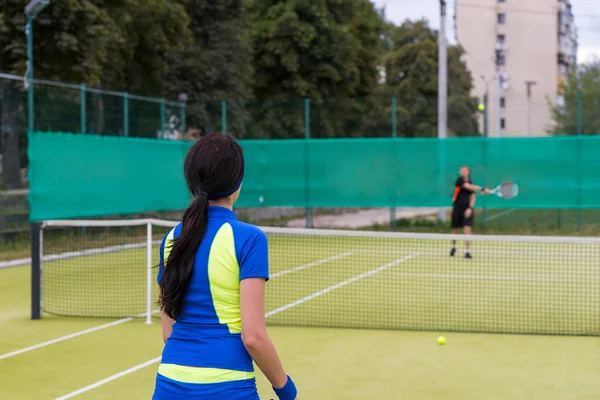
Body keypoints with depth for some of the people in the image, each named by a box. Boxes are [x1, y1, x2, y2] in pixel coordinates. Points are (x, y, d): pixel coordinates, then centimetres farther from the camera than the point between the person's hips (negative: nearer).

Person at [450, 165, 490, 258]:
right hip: (457, 208, -2)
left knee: (468, 229, -12)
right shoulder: (460, 180, -7)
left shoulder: (470, 183, 8)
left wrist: (470, 208, -10)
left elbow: (472, 197, 5)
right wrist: (483, 189, -25)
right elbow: (470, 187, -22)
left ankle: (467, 251, -11)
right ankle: (453, 247, 35)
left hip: (467, 209, 2)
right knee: (455, 230, 9)